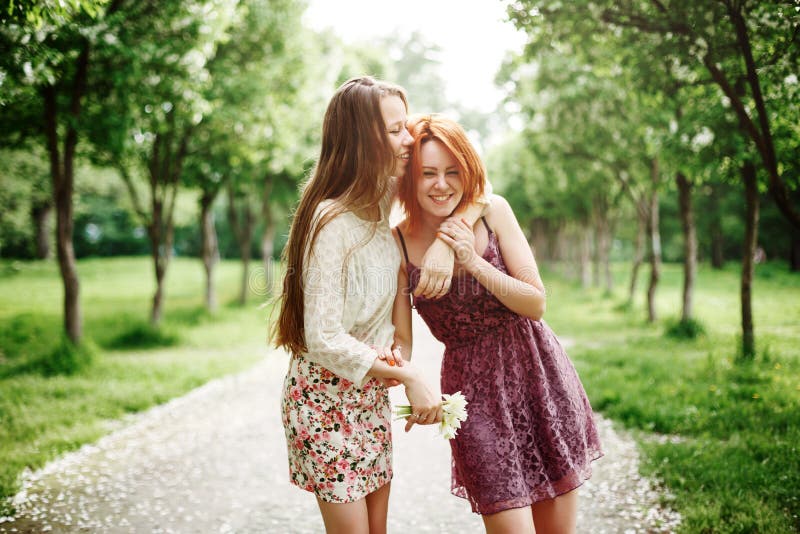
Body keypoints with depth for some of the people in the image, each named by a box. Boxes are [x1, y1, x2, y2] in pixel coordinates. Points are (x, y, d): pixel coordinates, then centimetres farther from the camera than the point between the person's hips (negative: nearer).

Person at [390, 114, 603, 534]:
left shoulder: (493, 212, -6)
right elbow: (401, 338, -5)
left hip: (540, 373, 2)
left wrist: (474, 261, -19)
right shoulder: (398, 245, -8)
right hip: (475, 391, -2)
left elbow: (536, 304, -7)